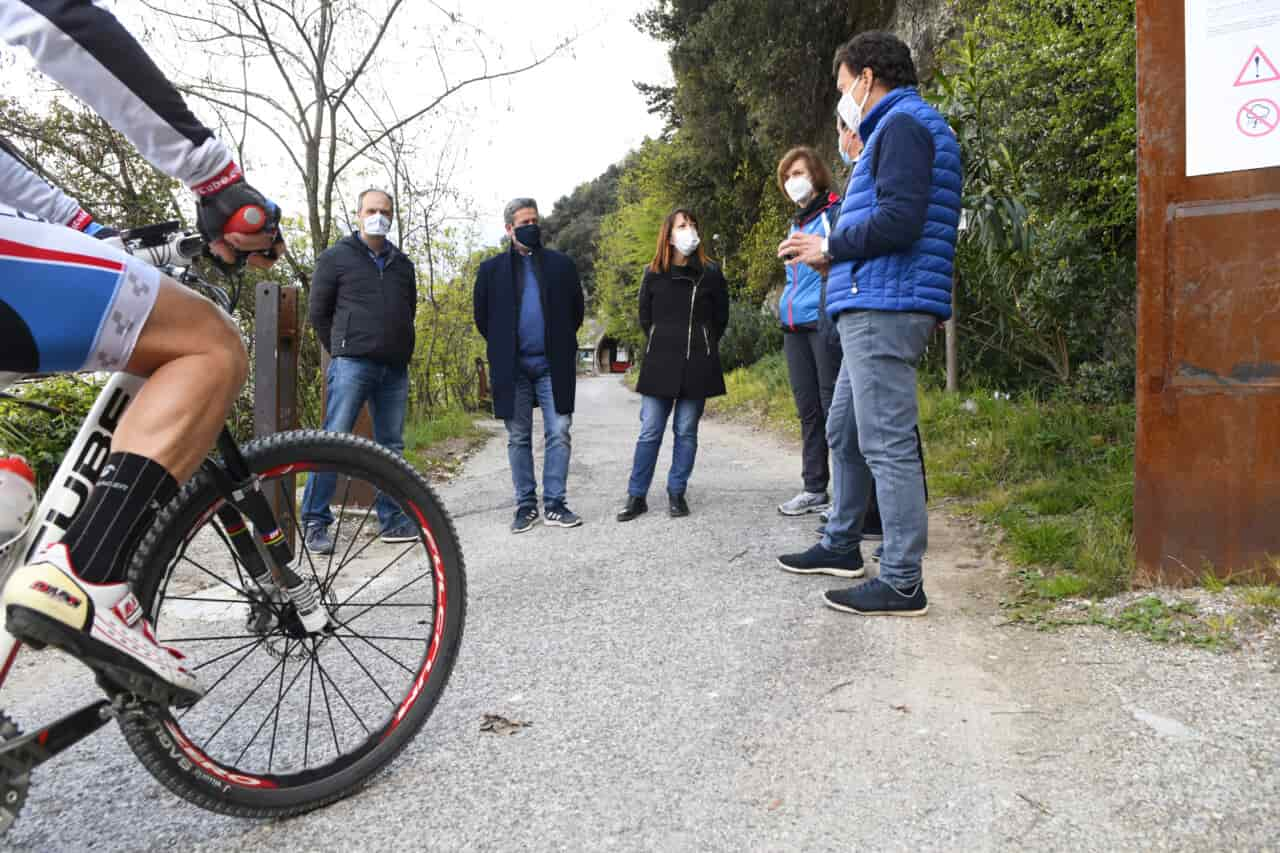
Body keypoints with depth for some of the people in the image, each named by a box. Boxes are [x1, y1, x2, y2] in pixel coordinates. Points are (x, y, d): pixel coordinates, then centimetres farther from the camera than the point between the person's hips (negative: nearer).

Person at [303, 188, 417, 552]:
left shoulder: (402, 263, 18)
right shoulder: (336, 257, 5)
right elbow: (318, 312, 6)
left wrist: (401, 351, 15)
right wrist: (341, 349, 7)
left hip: (395, 369, 5)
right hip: (352, 365, -5)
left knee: (391, 446, 8)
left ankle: (391, 519, 15)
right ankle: (315, 522, -2)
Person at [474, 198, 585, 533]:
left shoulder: (562, 264, 8)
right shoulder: (492, 269, 7)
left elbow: (576, 309, 12)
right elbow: (482, 317, 12)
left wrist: (560, 343, 10)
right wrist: (503, 349, 11)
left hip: (553, 365, 0)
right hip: (512, 368, 0)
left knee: (559, 435, -3)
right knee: (518, 438, 5)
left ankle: (555, 505, 5)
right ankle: (526, 505, 13)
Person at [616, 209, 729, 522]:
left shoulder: (710, 274, 4)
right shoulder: (653, 274, 5)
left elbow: (721, 319, 12)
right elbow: (644, 317, 14)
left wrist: (702, 347, 11)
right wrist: (663, 345, 11)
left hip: (697, 365, 0)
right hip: (660, 364, 0)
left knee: (686, 432, 4)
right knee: (649, 432, 0)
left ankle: (676, 493, 14)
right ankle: (637, 496, 7)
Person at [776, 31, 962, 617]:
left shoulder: (903, 124, -7)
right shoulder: (896, 129, 25)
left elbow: (899, 220, -20)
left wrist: (830, 248, -9)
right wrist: (835, 249, 15)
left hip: (883, 310, -11)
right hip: (873, 310, 11)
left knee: (887, 445, -9)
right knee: (843, 432, 18)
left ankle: (902, 584, -3)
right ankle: (841, 546, 31)